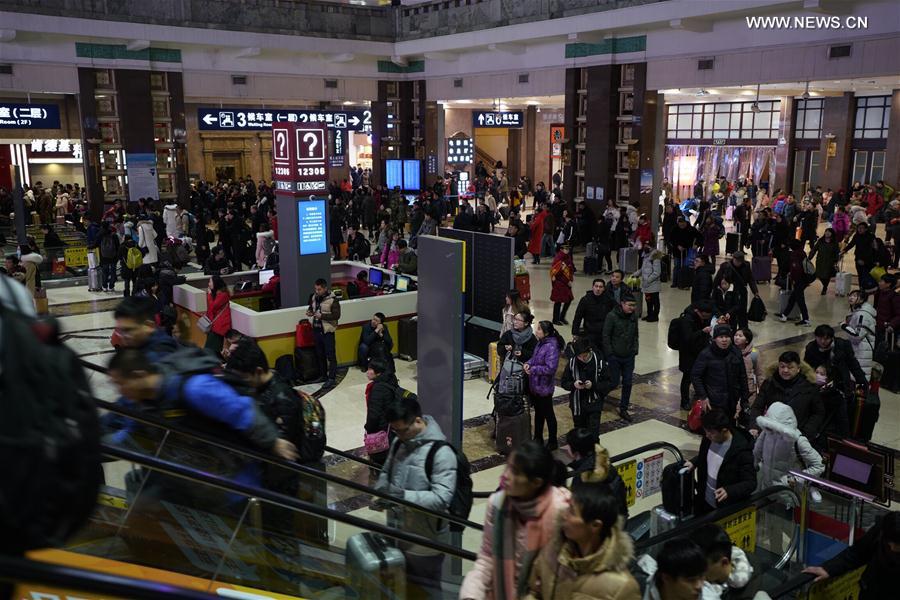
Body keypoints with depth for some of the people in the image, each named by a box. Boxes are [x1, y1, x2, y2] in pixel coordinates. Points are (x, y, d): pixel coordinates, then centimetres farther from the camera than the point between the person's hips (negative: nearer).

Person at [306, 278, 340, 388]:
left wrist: (322, 316, -22)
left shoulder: (332, 299, -13)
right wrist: (309, 312, -1)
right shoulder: (313, 297, 5)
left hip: (327, 330, -7)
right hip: (316, 329, 7)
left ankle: (332, 378, 1)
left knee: (330, 355, -3)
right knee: (319, 354, 15)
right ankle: (323, 375, 27)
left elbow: (337, 315, -15)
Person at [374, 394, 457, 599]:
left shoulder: (441, 452, -22)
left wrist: (405, 496, -35)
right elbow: (386, 472, 16)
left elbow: (441, 498, -26)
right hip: (397, 536, 7)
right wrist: (381, 490, -6)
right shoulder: (399, 443, 2)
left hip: (425, 543, -7)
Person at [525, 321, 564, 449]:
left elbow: (550, 368, -29)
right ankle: (538, 439, 37)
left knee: (548, 414, 8)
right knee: (538, 412, 22)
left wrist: (533, 369, -20)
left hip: (544, 388, -9)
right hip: (534, 385, 9)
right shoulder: (540, 343, 3)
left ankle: (552, 442, 24)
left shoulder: (551, 347, -25)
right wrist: (528, 363, -5)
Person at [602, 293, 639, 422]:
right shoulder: (612, 316, -14)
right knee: (614, 383, 1)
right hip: (615, 357, -5)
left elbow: (635, 335, 14)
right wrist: (610, 354, -13)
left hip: (629, 357, 5)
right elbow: (605, 336, -12)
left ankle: (623, 409, 19)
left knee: (627, 383, 6)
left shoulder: (633, 318, 3)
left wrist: (635, 350, 4)